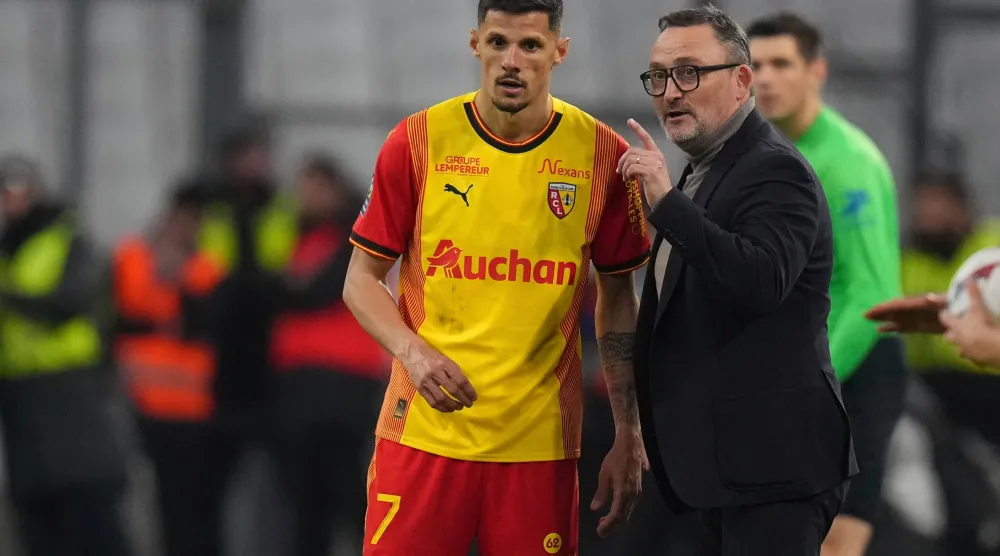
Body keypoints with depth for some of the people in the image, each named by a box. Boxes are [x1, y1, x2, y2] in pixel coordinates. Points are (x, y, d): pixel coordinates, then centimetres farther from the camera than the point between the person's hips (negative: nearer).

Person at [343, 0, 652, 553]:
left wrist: (628, 436, 5)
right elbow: (361, 280, 5)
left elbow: (617, 299, 10)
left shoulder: (601, 154, 1)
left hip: (540, 442, 0)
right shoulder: (418, 141, -1)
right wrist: (413, 352, -14)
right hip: (424, 429, 0)